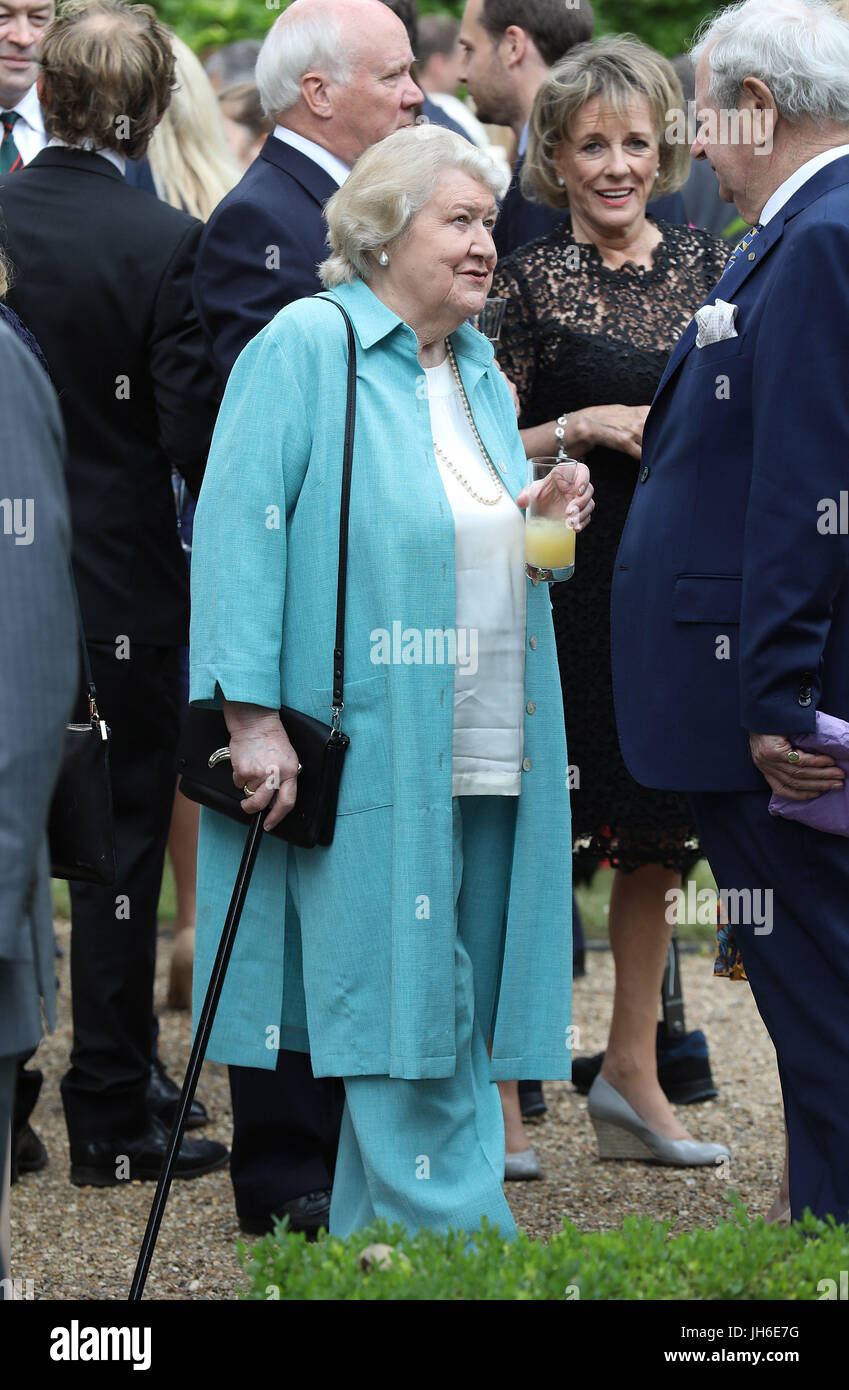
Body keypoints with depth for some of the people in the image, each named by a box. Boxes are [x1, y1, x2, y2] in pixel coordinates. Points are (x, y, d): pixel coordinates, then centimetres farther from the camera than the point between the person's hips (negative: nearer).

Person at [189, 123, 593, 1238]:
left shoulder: (480, 373, 18)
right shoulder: (306, 343, -5)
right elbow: (240, 528, -13)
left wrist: (547, 527, 4)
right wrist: (253, 716, -20)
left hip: (489, 764, 7)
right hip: (368, 757, -7)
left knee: (452, 1033, 7)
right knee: (406, 1021, -7)